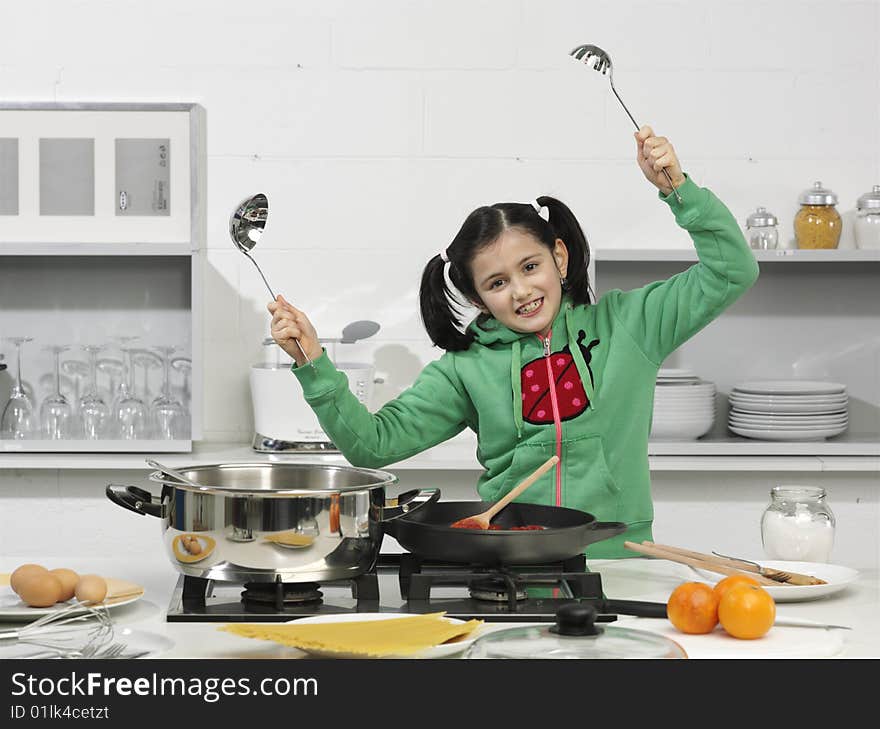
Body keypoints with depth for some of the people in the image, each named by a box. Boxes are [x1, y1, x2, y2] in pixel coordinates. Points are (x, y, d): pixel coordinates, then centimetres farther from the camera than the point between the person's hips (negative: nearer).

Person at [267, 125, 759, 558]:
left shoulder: (626, 324, 8)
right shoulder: (468, 367, 8)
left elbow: (730, 273, 8)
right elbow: (372, 442, 5)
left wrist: (677, 188, -2)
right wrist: (312, 364, -7)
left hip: (617, 560, -2)